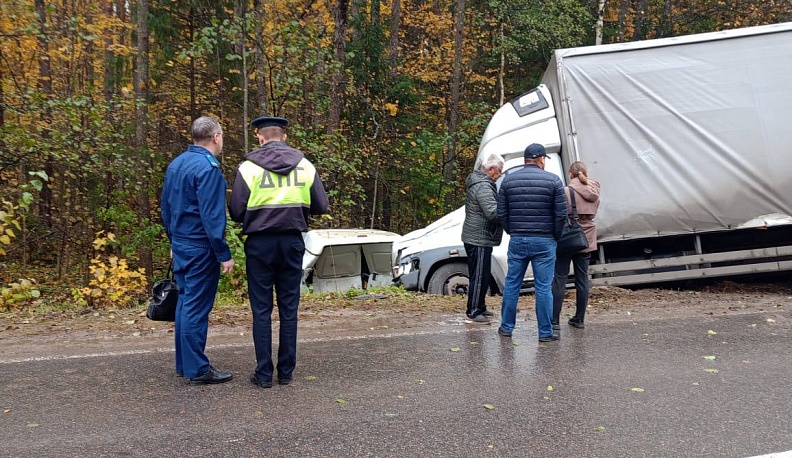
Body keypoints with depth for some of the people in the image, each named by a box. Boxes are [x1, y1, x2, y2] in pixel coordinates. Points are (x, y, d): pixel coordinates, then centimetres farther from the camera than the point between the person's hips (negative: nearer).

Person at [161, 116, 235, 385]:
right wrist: (224, 254, -17)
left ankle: (184, 364, 23)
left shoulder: (176, 164, 11)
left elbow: (166, 208, 17)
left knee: (185, 302, 15)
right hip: (201, 248, -9)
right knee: (197, 307, -4)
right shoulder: (208, 167, -16)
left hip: (180, 244, 9)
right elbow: (212, 215, -20)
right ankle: (197, 370, 3)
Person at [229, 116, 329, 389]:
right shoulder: (305, 166, 2)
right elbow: (321, 206, 2)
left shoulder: (249, 167, -6)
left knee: (261, 310, 6)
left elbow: (236, 211, -7)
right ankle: (286, 371, 15)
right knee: (289, 309, 10)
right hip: (292, 242, 2)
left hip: (260, 243, -2)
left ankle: (264, 374, 9)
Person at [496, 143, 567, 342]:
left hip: (517, 240, 3)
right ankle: (545, 332, 8)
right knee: (543, 287, 3)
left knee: (511, 284, 11)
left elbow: (501, 213, 5)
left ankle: (506, 327, 19)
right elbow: (561, 214, -5)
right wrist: (556, 236, 9)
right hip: (544, 242, -2)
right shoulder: (553, 180, -4)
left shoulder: (508, 180, 5)